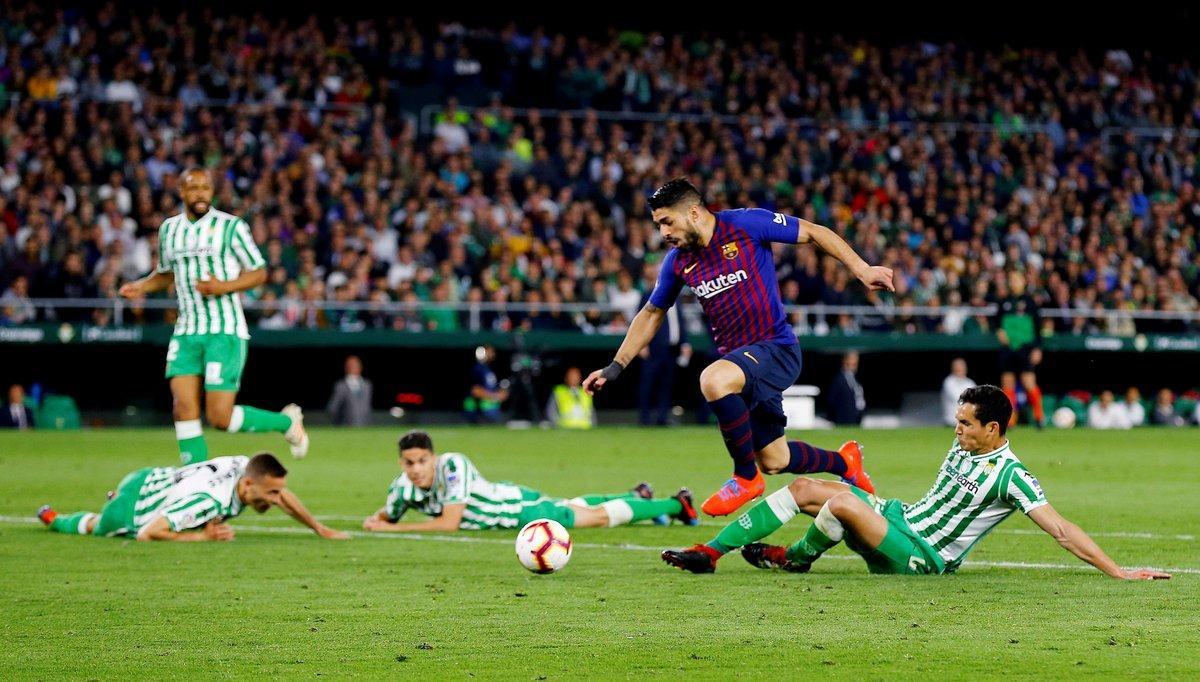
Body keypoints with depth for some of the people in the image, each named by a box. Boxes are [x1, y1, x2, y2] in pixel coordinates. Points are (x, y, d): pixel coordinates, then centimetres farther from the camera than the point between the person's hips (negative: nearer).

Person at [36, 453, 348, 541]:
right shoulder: (209, 500, -46)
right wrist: (204, 536, -36)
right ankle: (53, 519, 55)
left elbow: (282, 494, -2)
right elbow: (149, 533, -43)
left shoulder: (246, 467, -24)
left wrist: (320, 528, -7)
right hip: (127, 511, -6)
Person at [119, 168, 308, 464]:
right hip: (186, 332, 5)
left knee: (220, 417, -9)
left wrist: (225, 287, -17)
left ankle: (287, 421, 16)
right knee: (184, 409, -8)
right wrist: (142, 286, 7)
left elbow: (259, 272, -1)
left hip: (225, 331, -5)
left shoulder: (231, 226, -4)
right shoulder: (169, 229, 11)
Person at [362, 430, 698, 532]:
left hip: (517, 505, -6)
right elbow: (388, 515, 0)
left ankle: (675, 504, 31)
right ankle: (637, 495, 57)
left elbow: (450, 522, -43)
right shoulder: (402, 488, -22)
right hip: (502, 499, 6)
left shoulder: (453, 466, -40)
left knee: (598, 516, 10)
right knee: (572, 506, 31)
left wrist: (394, 529, -40)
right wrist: (375, 520, -25)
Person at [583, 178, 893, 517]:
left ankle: (746, 477, -17)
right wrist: (614, 367, 14)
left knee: (713, 380, -35)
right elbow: (651, 314, 18)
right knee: (773, 460, 13)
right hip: (739, 361, 7)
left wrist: (862, 270, -11)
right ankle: (844, 461, 43)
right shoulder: (678, 261, 5)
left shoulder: (746, 223, -12)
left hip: (775, 347, -7)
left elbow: (814, 233, -5)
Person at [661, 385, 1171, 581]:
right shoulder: (963, 448, 9)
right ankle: (708, 552, 1)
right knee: (804, 488, 1)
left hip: (920, 556, -9)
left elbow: (1061, 529, -21)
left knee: (841, 503, -28)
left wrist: (1117, 571, -27)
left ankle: (796, 558, 6)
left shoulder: (1010, 475, -17)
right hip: (899, 519, 9)